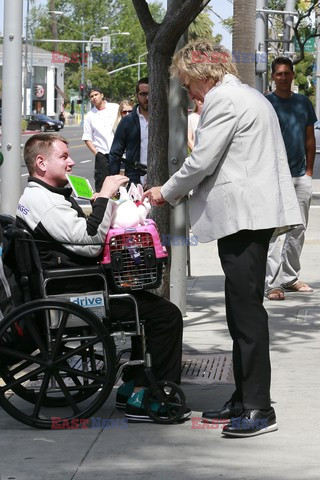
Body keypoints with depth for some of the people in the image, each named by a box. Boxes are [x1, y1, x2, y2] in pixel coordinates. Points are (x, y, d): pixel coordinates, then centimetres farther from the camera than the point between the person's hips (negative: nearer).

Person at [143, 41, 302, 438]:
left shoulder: (222, 99, -9)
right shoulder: (249, 97, 23)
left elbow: (202, 161, -13)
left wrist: (167, 194, 3)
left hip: (242, 213, -11)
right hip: (253, 213, 11)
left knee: (246, 307, -11)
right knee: (241, 308, 12)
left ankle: (258, 408, -12)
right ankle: (244, 399, 17)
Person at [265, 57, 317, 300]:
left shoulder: (303, 102, 10)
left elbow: (310, 138, 14)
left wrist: (309, 170, 8)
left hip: (301, 177, 6)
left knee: (298, 230, 11)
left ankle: (290, 277, 22)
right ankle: (273, 283, -10)